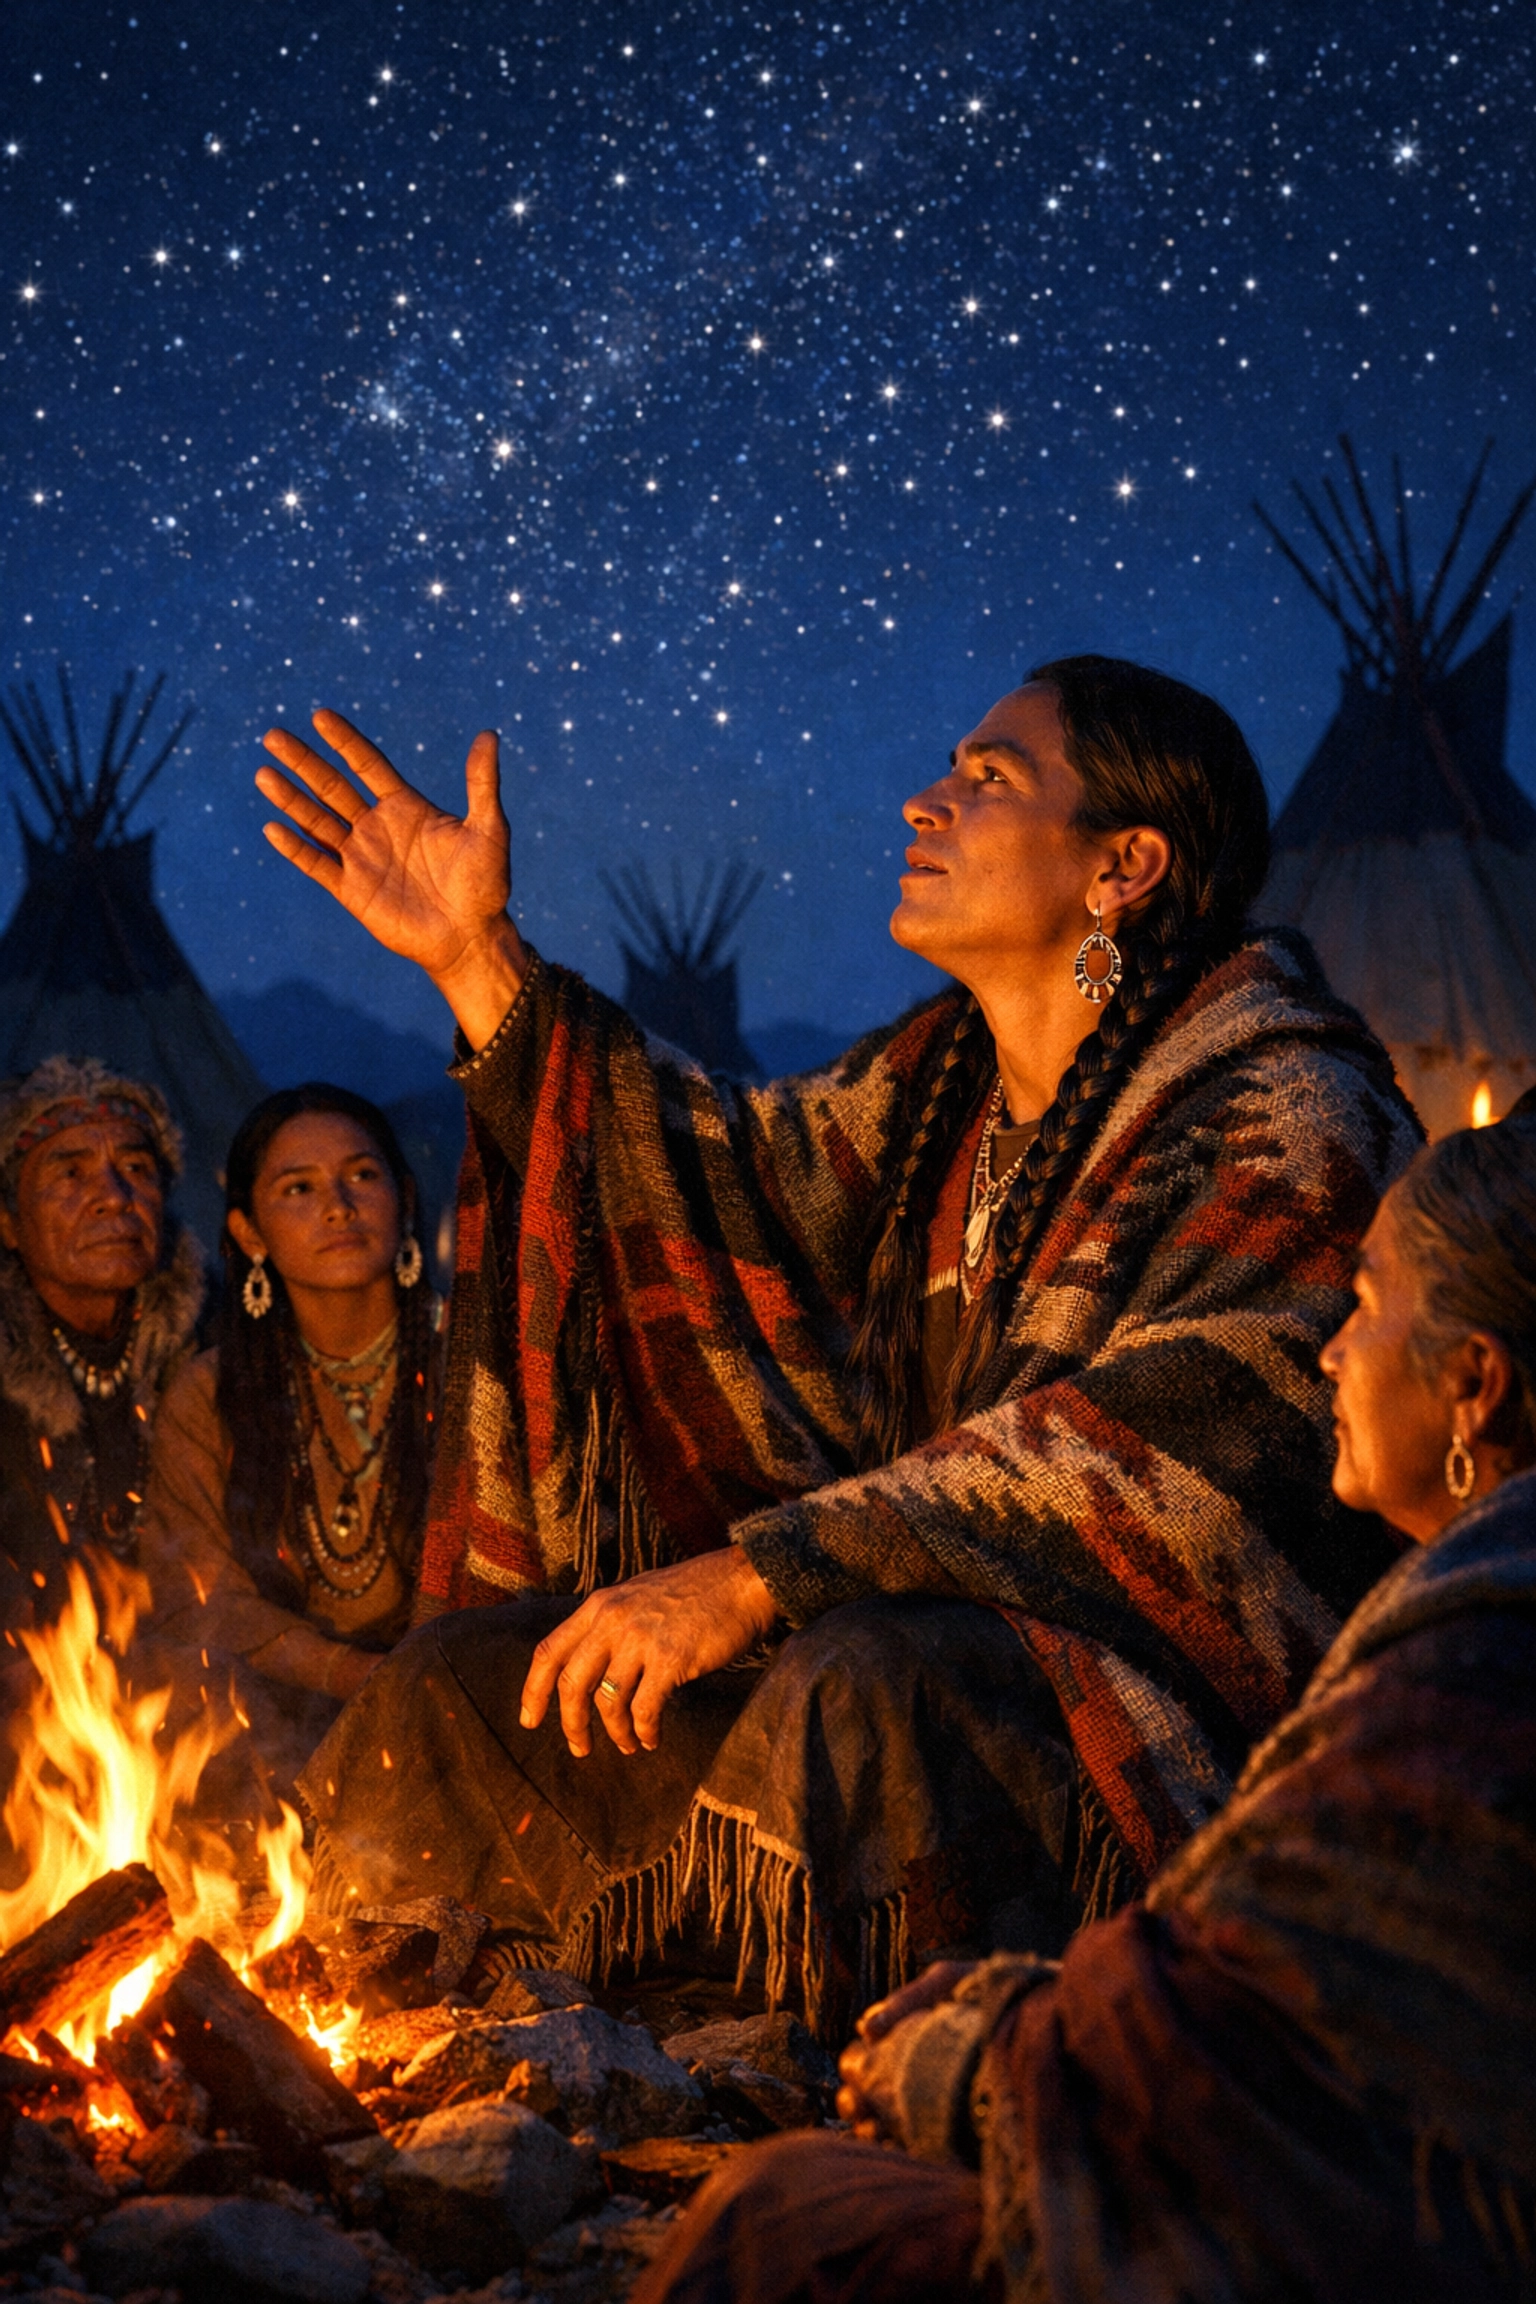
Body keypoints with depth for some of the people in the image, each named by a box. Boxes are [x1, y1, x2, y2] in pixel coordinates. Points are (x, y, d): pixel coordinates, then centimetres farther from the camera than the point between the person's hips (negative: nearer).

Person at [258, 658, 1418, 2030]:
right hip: (942, 1614, 8)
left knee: (866, 1685, -38)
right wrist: (479, 960, 11)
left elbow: (1143, 1453, -25)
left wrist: (756, 1574, -28)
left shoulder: (1284, 1118, -15)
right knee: (475, 1675, 0)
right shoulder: (948, 1075, 12)